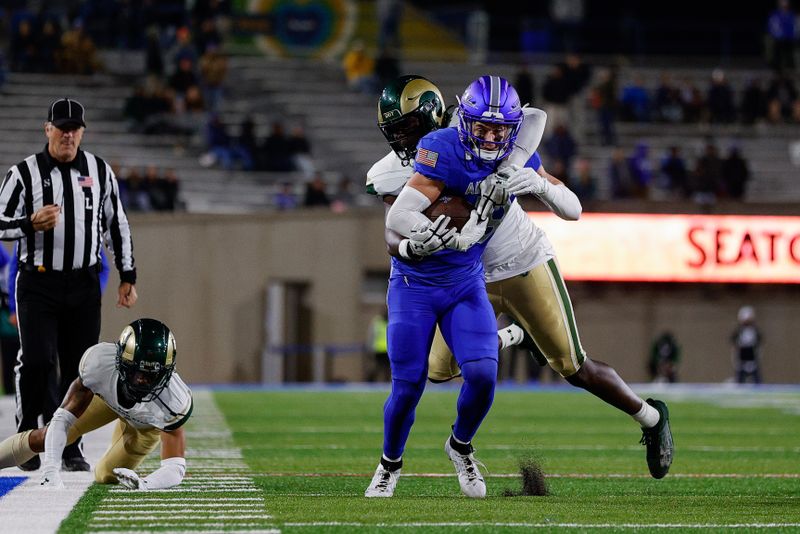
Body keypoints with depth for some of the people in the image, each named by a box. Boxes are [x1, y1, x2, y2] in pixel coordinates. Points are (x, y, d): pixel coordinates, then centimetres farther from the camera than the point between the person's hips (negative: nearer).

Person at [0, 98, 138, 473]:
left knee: (79, 368, 2)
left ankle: (70, 447, 10)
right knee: (36, 360, -14)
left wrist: (127, 277, 11)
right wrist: (32, 223, -22)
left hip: (84, 283, 3)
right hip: (37, 283, -3)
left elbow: (117, 224, 14)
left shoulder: (99, 171, 8)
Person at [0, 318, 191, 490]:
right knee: (44, 439, -1)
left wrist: (143, 483, -68)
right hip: (108, 395, 1)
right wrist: (50, 470, -46)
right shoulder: (100, 362, -41)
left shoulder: (174, 402, -46)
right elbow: (62, 419, -33)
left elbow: (175, 468, -46)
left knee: (106, 476, 0)